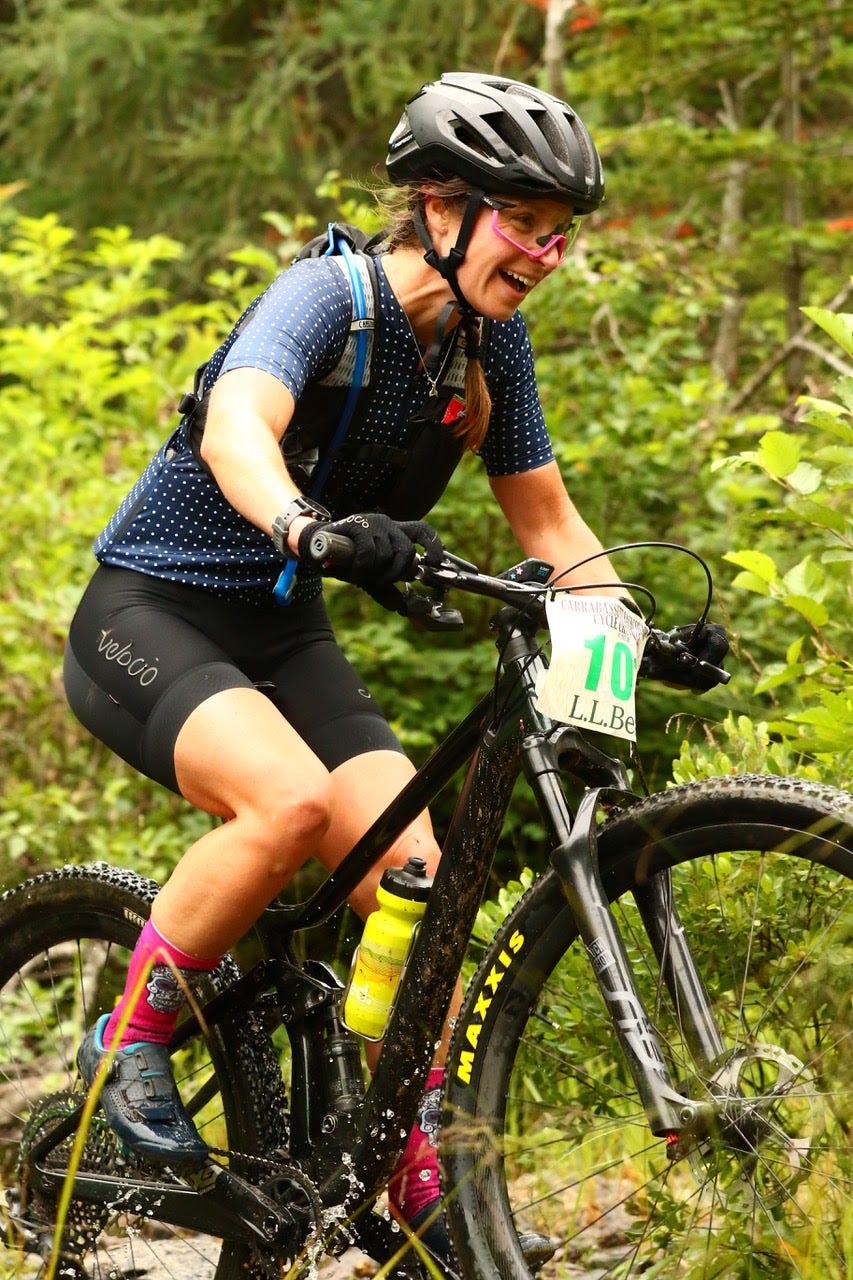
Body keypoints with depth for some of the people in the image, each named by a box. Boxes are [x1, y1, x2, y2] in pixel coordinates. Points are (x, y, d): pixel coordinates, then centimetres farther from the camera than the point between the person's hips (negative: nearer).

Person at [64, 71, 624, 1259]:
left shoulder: (490, 345, 0)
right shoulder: (329, 294, -21)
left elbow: (546, 517, 7)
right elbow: (239, 424, -41)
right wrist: (309, 527, -62)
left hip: (285, 638, 6)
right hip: (149, 615, -6)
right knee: (292, 802, -35)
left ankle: (418, 1196, -2)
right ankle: (133, 1036, -11)